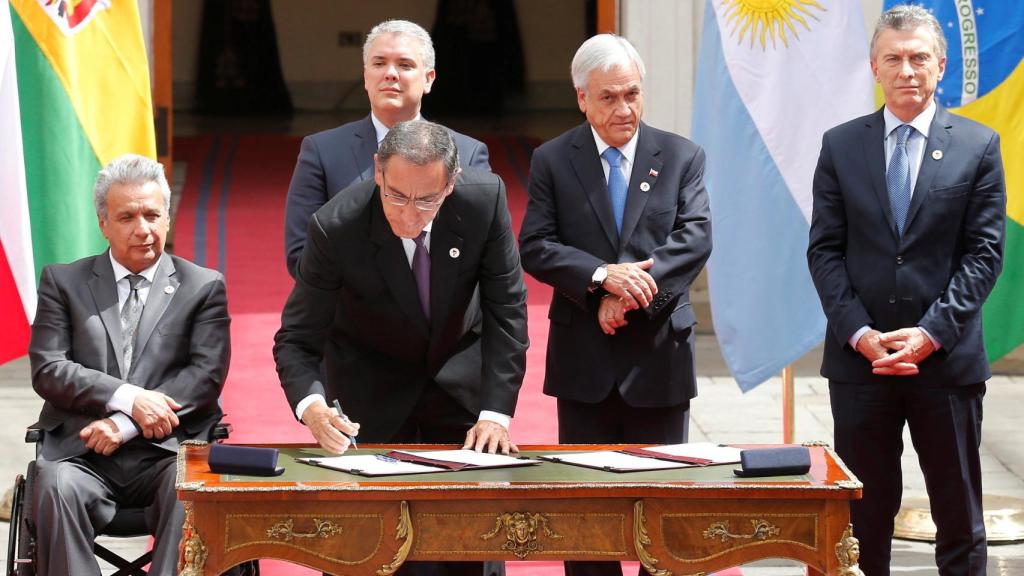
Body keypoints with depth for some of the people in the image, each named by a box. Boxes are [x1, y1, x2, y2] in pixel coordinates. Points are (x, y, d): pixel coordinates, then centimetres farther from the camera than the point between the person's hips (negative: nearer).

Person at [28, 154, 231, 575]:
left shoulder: (203, 287, 13)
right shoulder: (64, 283, 14)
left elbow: (207, 375, 1)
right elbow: (47, 370, 3)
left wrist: (126, 425, -11)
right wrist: (127, 398, -12)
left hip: (166, 451, -1)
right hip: (82, 452, 1)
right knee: (57, 487, -33)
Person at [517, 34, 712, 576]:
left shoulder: (680, 157, 4)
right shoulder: (552, 161, 3)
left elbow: (695, 238, -7)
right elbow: (535, 247, -5)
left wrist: (632, 289, -18)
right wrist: (601, 275, -21)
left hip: (658, 350, 0)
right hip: (584, 357, 0)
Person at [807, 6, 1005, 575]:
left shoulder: (978, 145, 2)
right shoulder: (841, 146, 6)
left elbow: (984, 252, -2)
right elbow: (825, 251, 3)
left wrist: (930, 333, -13)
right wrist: (860, 333, -10)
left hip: (947, 357, -1)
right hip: (860, 358, 1)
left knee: (960, 516, 6)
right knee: (864, 515, 4)